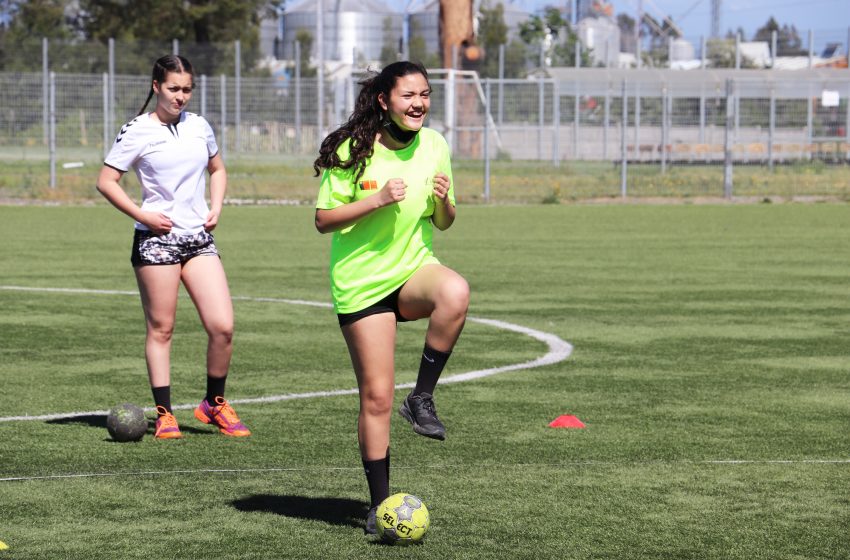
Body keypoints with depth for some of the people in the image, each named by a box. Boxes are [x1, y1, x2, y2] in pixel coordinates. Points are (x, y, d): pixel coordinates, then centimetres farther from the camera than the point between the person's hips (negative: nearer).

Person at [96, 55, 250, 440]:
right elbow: (106, 181, -4)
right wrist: (142, 215, -12)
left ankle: (214, 404, 12)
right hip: (156, 239, -4)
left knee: (222, 326, -6)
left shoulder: (199, 126, 10)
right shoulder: (137, 131, -4)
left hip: (199, 238, 4)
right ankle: (164, 414, 9)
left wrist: (216, 207, 10)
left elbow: (217, 169, 26)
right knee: (160, 328, 0)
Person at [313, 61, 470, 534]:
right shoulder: (355, 149, -9)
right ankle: (381, 504, 12)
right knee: (376, 397, -3)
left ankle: (422, 398, -17)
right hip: (362, 281, -3)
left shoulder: (435, 146, 3)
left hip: (414, 269, 3)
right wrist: (377, 199, -21)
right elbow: (324, 220, -9)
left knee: (456, 293, -35)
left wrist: (444, 201, -11)